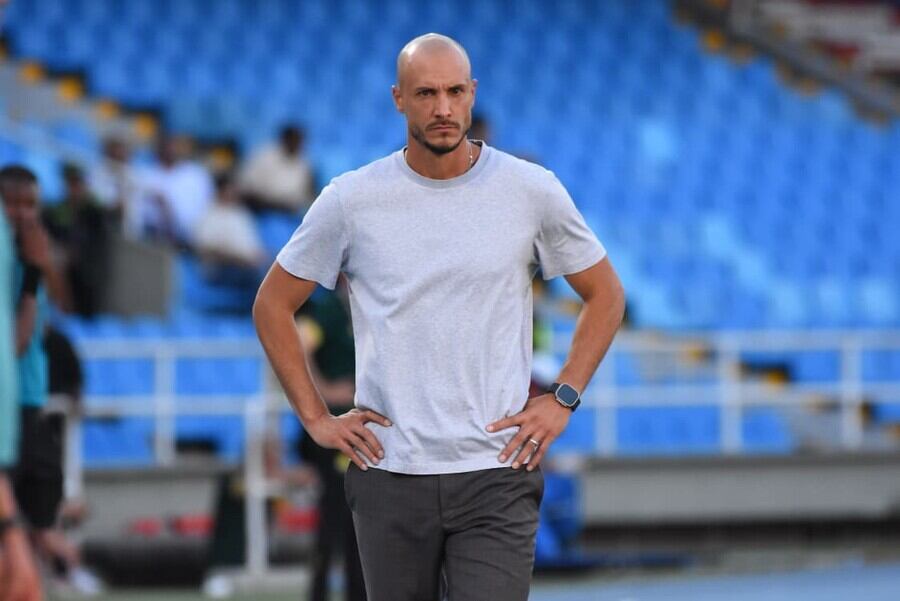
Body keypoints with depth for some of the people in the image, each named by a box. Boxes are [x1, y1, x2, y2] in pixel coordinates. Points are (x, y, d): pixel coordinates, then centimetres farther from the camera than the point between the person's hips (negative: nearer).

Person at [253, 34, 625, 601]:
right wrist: (317, 418, 4)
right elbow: (272, 305, 11)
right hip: (389, 475, 1)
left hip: (496, 474, -1)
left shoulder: (532, 192, 0)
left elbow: (606, 294, 13)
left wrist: (562, 400, 2)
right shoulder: (352, 201, 0)